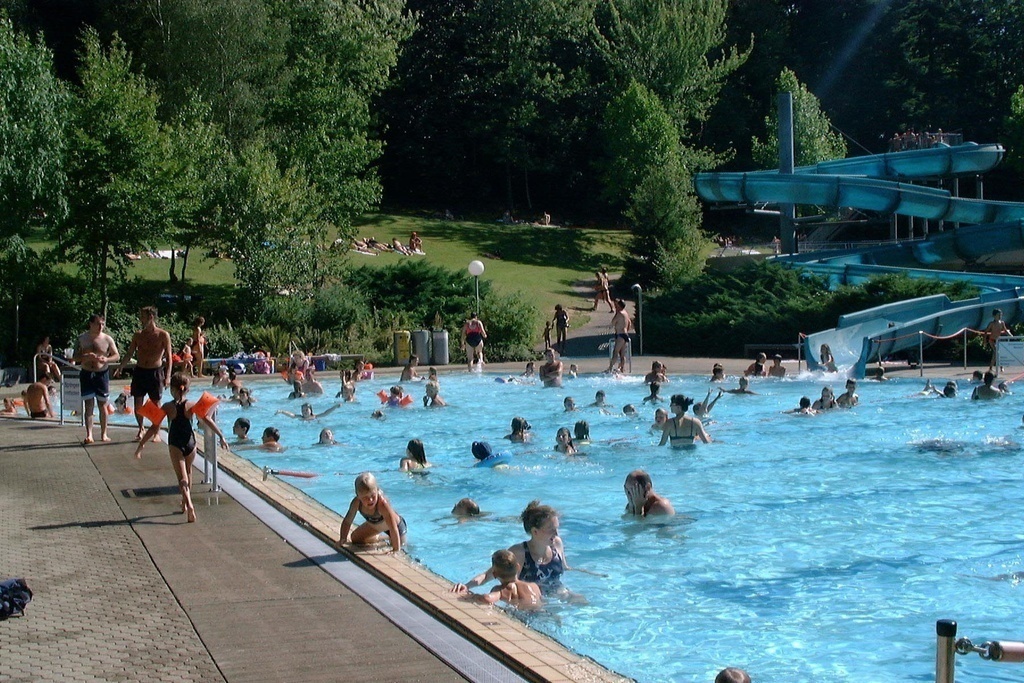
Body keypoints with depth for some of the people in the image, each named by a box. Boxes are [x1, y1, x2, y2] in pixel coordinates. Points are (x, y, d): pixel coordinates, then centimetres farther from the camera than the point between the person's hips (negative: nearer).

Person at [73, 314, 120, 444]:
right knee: (89, 405, -4)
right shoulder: (82, 338, 2)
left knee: (102, 405, 6)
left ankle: (103, 434, 15)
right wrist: (86, 357, -17)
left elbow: (117, 356, 2)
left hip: (102, 374, 0)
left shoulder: (107, 339, -1)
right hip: (87, 374, 0)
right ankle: (89, 435, -8)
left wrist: (106, 359, -19)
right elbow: (74, 357, 3)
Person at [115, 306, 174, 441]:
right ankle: (141, 428, 24)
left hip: (155, 372, -3)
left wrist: (167, 376, -14)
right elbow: (129, 354, 13)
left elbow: (169, 357, -5)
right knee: (138, 404, 4)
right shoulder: (138, 335, 6)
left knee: (156, 404, 2)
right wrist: (120, 368, 1)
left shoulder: (163, 335, -5)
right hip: (139, 371, 3)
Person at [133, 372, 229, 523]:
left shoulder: (167, 407, -4)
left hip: (175, 445, -2)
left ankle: (189, 504, -28)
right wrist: (221, 437, -3)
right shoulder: (192, 405, -1)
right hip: (190, 442, 2)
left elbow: (154, 428, -6)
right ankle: (185, 502, 36)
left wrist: (141, 445, -1)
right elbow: (207, 421, -6)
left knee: (182, 478, -5)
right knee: (188, 472, 26)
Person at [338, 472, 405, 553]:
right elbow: (347, 522, -14)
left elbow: (393, 528, -44)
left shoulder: (382, 504, -46)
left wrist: (396, 549, -44)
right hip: (374, 525, 5)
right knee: (355, 538, 9)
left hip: (397, 525, -5)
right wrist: (343, 539, -25)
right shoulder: (356, 503, -30)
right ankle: (382, 537, 28)